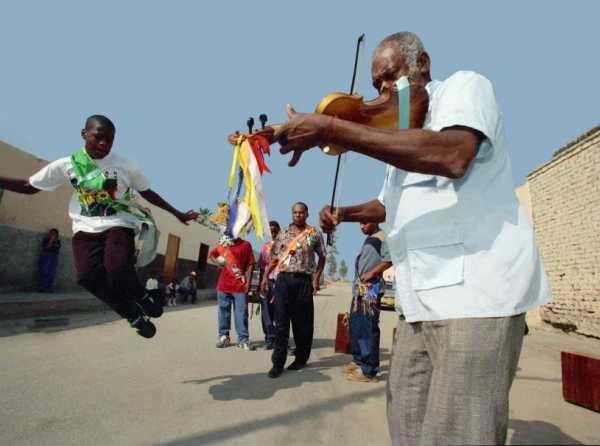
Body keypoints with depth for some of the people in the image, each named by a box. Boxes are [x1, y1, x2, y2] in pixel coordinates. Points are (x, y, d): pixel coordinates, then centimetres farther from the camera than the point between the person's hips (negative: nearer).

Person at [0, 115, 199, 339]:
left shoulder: (125, 165, -1)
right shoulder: (67, 164, 2)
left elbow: (148, 193, 10)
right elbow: (28, 186, 10)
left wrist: (178, 214, 12)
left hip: (119, 224, -2)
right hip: (86, 228, 2)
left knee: (118, 267, -30)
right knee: (87, 274, -23)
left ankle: (143, 299, 3)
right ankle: (134, 315, -4)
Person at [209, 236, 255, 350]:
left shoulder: (245, 245, 0)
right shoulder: (223, 245, 11)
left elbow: (250, 265, 0)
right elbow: (211, 254, 28)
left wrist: (248, 282, -6)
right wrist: (217, 261, 6)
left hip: (240, 286, -4)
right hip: (223, 285, 4)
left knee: (241, 313, -3)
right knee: (223, 311, 11)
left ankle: (243, 340, 3)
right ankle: (223, 337, 22)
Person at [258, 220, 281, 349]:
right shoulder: (265, 247, 14)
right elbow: (261, 267, 16)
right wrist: (260, 283, 10)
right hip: (267, 282, 4)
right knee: (266, 312, 1)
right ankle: (270, 337, 8)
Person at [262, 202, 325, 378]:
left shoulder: (314, 235, 4)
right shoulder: (283, 233, 10)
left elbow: (321, 257, 10)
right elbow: (274, 258, 11)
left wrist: (317, 277, 0)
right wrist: (265, 276, 3)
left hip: (304, 281, -1)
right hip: (284, 279, 1)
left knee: (303, 323, 6)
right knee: (281, 322, 0)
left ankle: (301, 359, 23)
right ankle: (278, 363, 6)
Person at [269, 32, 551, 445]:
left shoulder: (465, 84, 0)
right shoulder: (402, 134, 24)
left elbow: (452, 155, -25)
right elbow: (387, 206, 34)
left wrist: (331, 129, -26)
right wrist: (343, 213, 14)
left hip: (475, 287, -8)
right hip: (423, 297, 8)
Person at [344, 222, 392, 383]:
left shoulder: (382, 237, -7)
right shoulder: (368, 239, 20)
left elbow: (389, 260, -20)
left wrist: (371, 273, -18)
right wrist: (356, 285, 16)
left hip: (371, 288, -9)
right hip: (360, 288, 9)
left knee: (368, 327, -8)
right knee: (355, 325, 14)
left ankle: (368, 370, -1)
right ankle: (358, 360, 26)